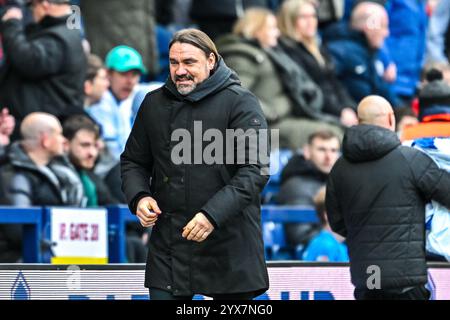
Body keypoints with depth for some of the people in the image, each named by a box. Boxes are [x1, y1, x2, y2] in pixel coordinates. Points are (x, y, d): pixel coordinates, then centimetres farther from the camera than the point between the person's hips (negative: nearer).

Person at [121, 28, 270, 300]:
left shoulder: (240, 103, -6)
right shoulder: (154, 104, 10)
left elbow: (255, 170, -14)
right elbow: (133, 161, 21)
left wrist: (213, 214, -24)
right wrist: (138, 197, -2)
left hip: (229, 245, -3)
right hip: (169, 246, 4)